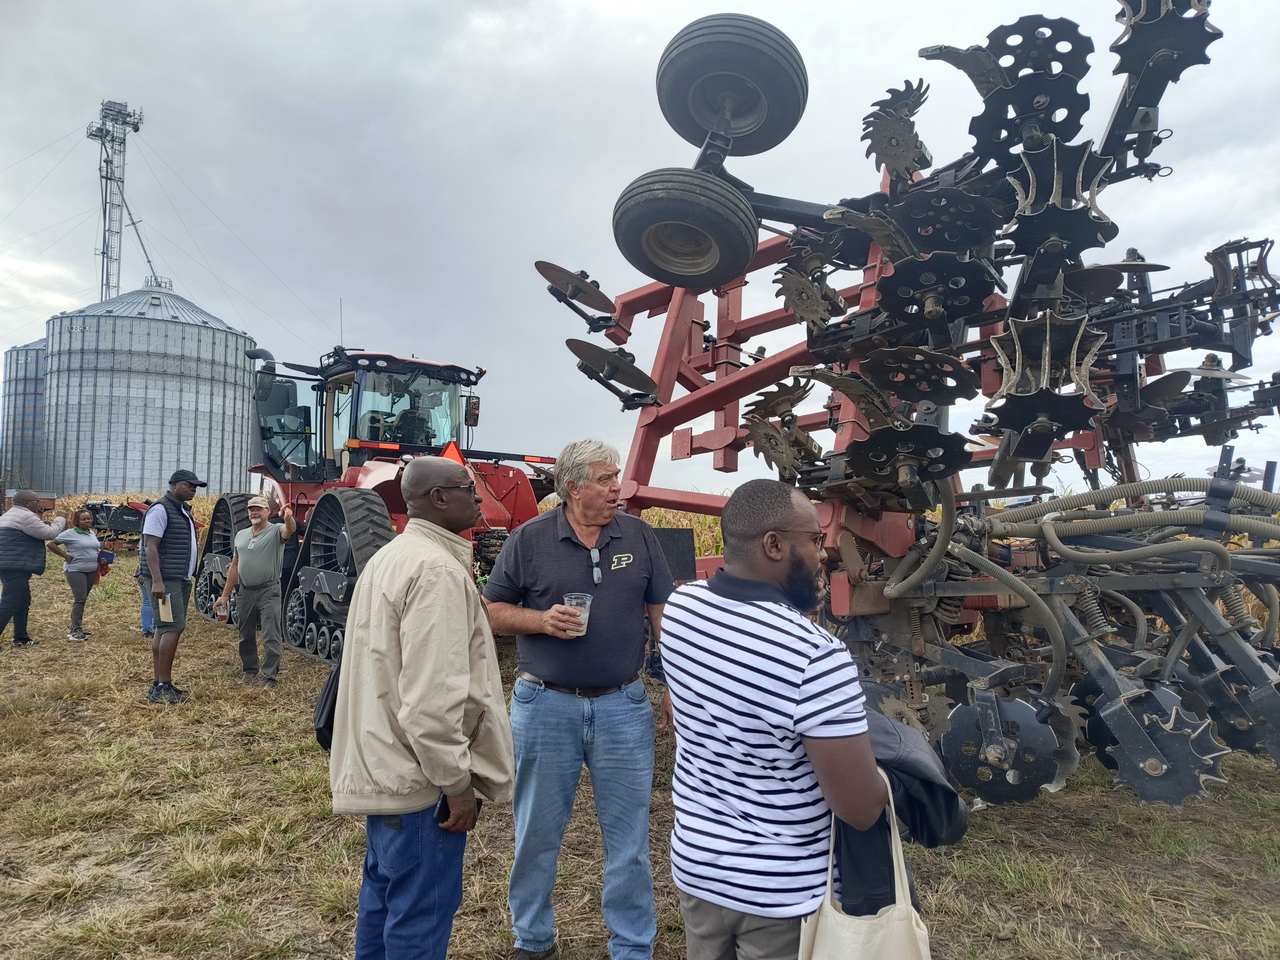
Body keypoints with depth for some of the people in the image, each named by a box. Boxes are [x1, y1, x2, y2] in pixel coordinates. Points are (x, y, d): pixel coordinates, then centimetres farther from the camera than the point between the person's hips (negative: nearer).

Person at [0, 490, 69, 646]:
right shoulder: (25, 516, -16)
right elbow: (50, 533, -13)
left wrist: (56, 521, 20)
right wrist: (60, 519, 3)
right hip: (16, 567, -11)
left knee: (22, 602, 18)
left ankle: (21, 638, 24)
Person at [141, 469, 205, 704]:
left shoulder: (184, 510, 17)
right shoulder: (160, 509, -11)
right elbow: (150, 546, -18)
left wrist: (195, 546, 12)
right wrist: (157, 581, -25)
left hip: (181, 580, 10)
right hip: (166, 580, -9)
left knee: (164, 629, 10)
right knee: (173, 628, -14)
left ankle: (159, 684, 14)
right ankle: (162, 686, -11)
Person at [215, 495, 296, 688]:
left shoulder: (276, 531, -5)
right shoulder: (241, 535, 12)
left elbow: (289, 530, -31)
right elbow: (234, 566, 15)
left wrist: (289, 518, -55)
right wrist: (225, 595, 13)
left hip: (268, 591, -6)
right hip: (245, 591, 6)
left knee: (271, 637, -4)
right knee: (245, 636, 15)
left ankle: (270, 676, 1)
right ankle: (250, 670, 30)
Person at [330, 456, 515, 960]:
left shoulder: (390, 558, 10)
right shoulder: (437, 570, -22)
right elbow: (432, 697, -26)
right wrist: (457, 783, -17)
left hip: (382, 764, 10)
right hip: (418, 776, -10)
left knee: (384, 890, 24)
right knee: (420, 912, 4)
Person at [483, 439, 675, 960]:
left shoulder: (639, 537, 0)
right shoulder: (529, 539, -4)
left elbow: (664, 612, 3)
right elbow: (493, 610, 2)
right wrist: (542, 620, -16)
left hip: (623, 705, 1)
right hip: (545, 706, -1)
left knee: (629, 838, 11)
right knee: (537, 835, 16)